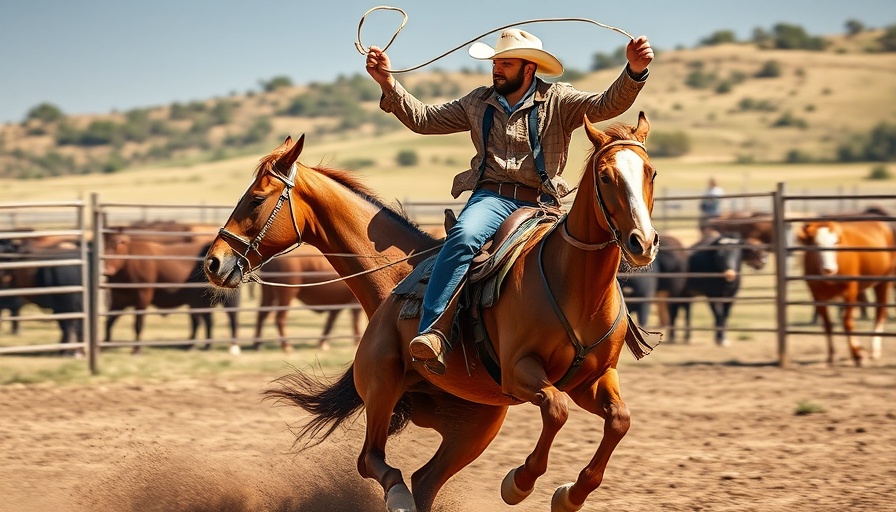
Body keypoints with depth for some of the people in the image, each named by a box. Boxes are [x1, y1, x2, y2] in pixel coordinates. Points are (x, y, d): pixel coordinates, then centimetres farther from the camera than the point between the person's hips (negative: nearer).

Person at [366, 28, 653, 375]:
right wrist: (388, 85, 6)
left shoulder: (558, 100, 7)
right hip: (491, 196, 0)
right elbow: (423, 119, 18)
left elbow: (607, 105, -7)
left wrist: (634, 73, -25)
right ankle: (433, 333, -41)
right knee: (464, 235, -32)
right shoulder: (478, 103, 18)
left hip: (540, 203, 0)